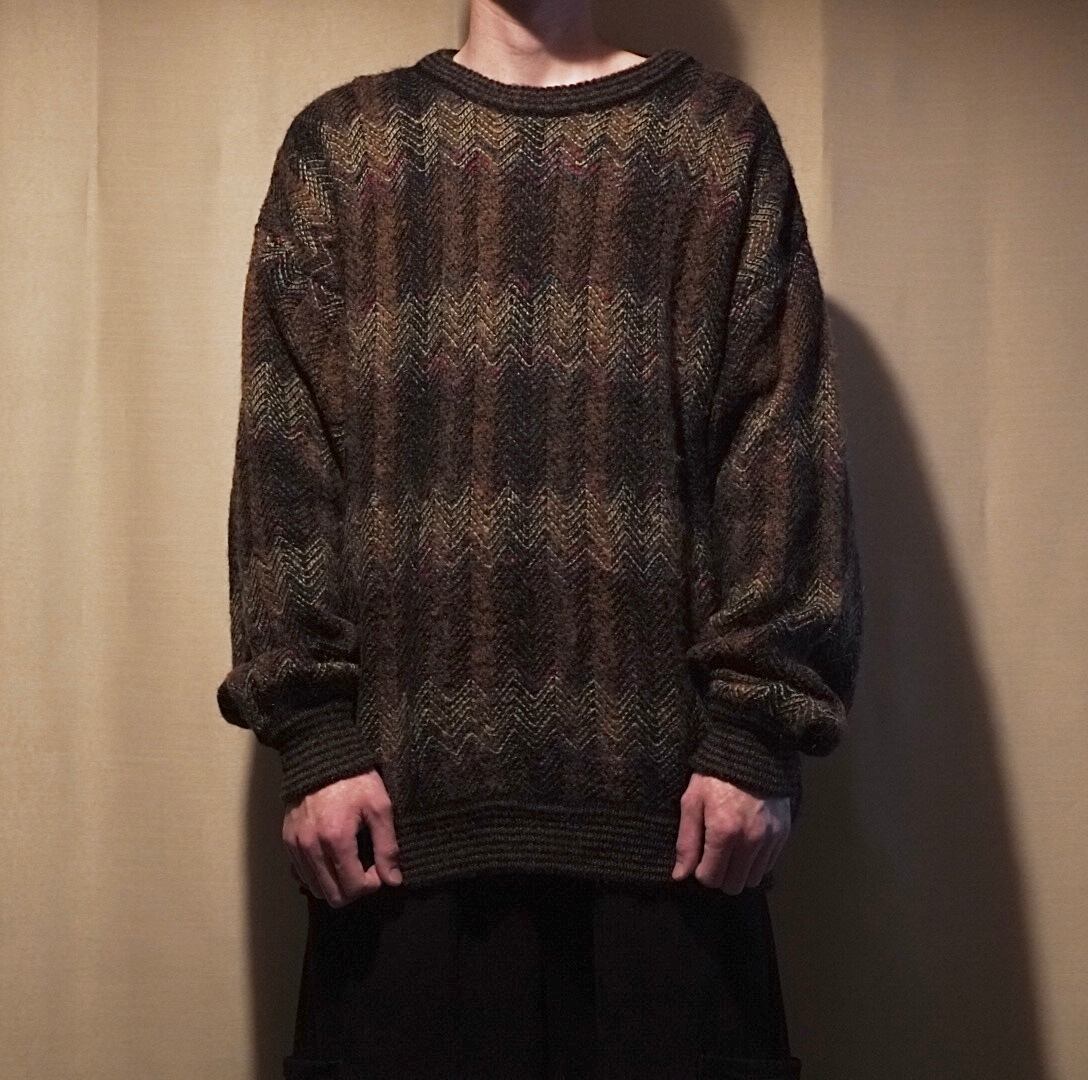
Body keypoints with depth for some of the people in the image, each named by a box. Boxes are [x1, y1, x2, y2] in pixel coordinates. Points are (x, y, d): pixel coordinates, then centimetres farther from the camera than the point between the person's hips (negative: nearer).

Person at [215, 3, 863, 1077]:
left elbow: (784, 448, 2)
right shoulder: (339, 140, 11)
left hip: (662, 781, 0)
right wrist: (314, 730, -5)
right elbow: (286, 458, 4)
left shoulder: (721, 131, 9)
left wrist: (761, 729, -7)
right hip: (409, 783, 1)